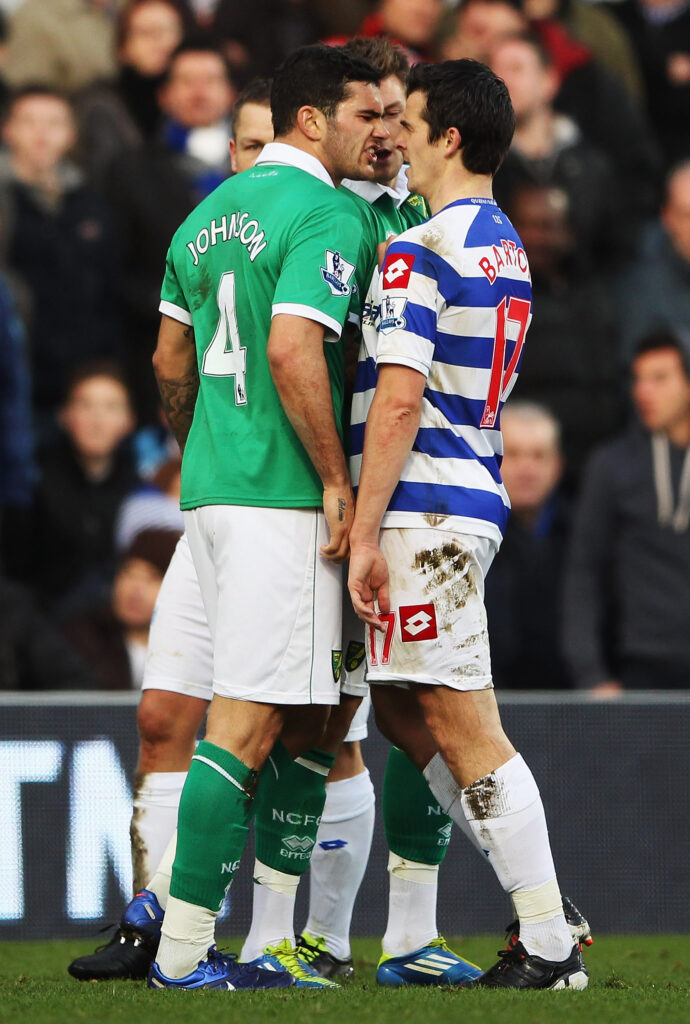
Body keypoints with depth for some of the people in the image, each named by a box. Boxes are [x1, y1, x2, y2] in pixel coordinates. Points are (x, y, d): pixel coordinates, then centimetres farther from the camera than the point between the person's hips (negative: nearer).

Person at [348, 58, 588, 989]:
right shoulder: (508, 250, 16)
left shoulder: (419, 250, -13)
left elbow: (400, 397, -19)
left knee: (465, 731, -7)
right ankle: (541, 908, 15)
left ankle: (550, 949, -6)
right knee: (405, 715, 16)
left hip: (422, 507, -9)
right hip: (472, 498, 9)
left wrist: (365, 532, -19)